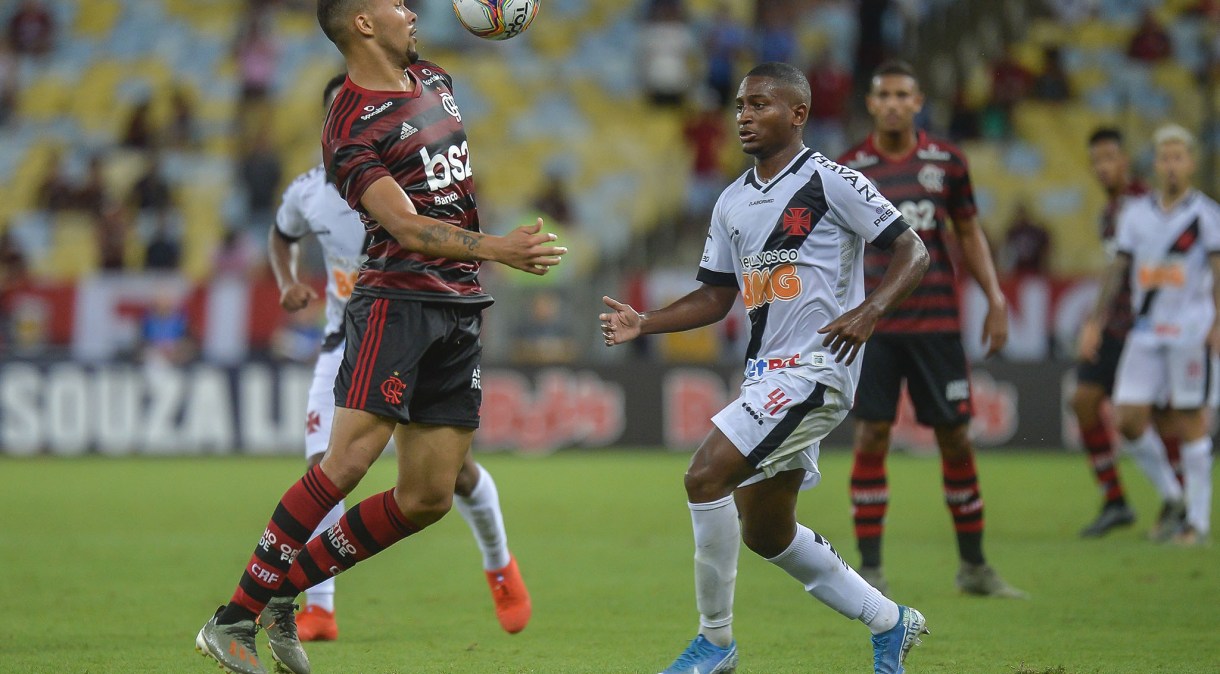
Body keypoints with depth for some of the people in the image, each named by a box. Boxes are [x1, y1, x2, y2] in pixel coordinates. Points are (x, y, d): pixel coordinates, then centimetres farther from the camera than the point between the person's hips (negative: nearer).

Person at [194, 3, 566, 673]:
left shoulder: (434, 81, 15)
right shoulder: (350, 126, -10)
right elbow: (405, 226, -19)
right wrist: (498, 249, -28)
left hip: (461, 311, 8)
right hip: (395, 298, -8)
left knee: (428, 498, 2)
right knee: (348, 460, -20)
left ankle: (282, 593, 12)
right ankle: (233, 618, -15)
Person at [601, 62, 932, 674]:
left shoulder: (830, 182, -8)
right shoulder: (733, 202, 15)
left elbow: (912, 252, -8)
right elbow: (717, 296, 21)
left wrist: (868, 311, -24)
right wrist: (644, 323, 6)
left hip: (815, 367, -9)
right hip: (765, 372, 9)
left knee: (706, 474, -21)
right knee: (764, 531, 13)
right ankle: (889, 623, 29)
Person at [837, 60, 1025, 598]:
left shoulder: (947, 162, 5)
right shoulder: (849, 169, 1)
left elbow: (968, 234, 13)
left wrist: (995, 299, 5)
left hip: (937, 322, 2)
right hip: (872, 325, -1)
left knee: (955, 436, 4)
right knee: (872, 437, -7)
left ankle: (974, 567, 15)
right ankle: (869, 570, 0)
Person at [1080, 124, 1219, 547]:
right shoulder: (1135, 214, 11)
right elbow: (1119, 269, 17)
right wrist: (1096, 321, 14)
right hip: (1145, 333, 4)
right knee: (1129, 420, -3)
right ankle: (1171, 495, 17)